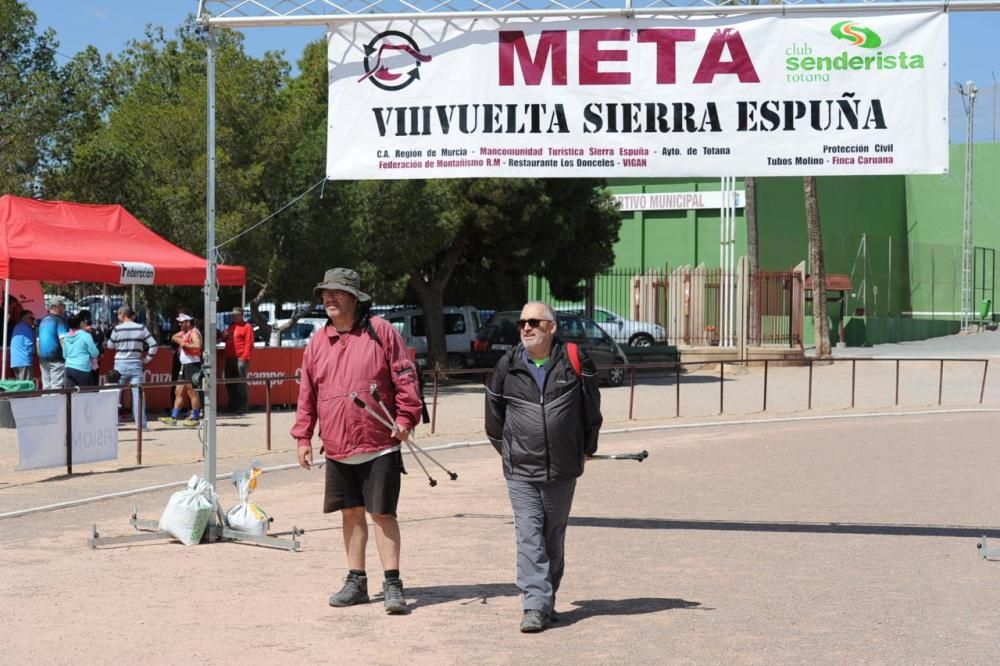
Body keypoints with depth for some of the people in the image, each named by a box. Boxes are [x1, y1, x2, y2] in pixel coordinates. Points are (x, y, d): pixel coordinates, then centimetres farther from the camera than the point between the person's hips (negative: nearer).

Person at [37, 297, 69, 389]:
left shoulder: (43, 321, 16)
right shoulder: (59, 320, -8)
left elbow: (38, 340, 21)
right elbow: (63, 340, -17)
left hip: (43, 358, 8)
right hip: (56, 358, -8)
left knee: (46, 386, 10)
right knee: (57, 386, -8)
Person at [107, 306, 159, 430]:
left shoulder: (118, 329, -5)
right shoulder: (141, 328, -1)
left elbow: (110, 346, 8)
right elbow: (153, 345, -2)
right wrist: (147, 359, 6)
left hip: (120, 365, -1)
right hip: (136, 364, 1)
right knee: (138, 394, 0)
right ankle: (141, 424, -3)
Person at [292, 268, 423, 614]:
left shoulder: (381, 332, -4)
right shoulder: (318, 342, 10)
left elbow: (405, 378, -5)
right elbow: (307, 393, 13)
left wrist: (405, 418, -13)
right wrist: (303, 436, 11)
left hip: (379, 445, -5)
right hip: (337, 449, 5)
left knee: (382, 513, -3)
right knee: (351, 514, 12)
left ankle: (392, 584, 3)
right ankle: (356, 582, 21)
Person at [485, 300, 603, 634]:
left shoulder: (574, 362, -2)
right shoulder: (507, 366, 1)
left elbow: (591, 409, 11)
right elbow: (494, 412, 15)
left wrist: (586, 448, 17)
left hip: (563, 469, 0)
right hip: (520, 471, 0)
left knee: (554, 537, 10)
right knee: (529, 536, -9)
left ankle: (547, 600, 22)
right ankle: (535, 606, -12)